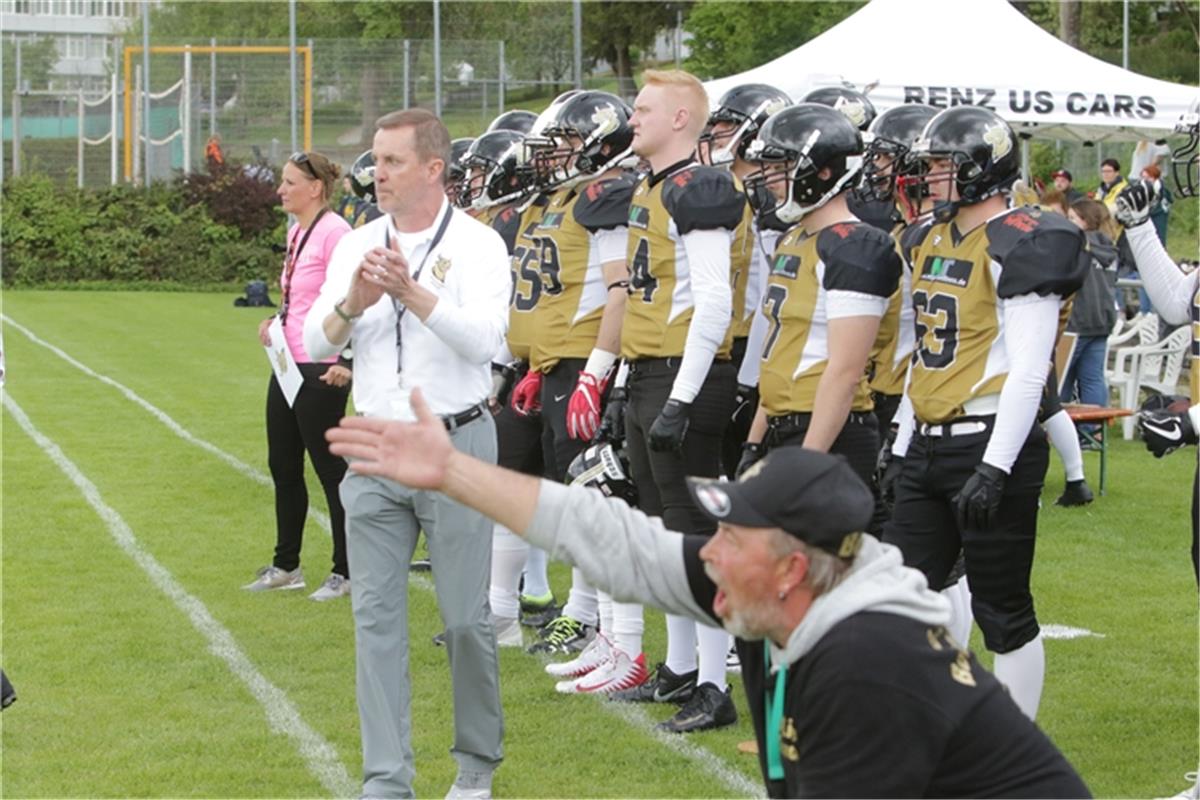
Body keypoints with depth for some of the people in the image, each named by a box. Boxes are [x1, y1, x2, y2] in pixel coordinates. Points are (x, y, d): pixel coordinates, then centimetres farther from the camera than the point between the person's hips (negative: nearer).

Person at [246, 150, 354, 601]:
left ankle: (346, 574, 9)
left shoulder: (334, 233, -16)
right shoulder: (296, 232, 13)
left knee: (330, 468, -1)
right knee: (282, 466, 16)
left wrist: (346, 361, -25)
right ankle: (286, 566, 28)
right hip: (288, 364, 10)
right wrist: (275, 321, 8)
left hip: (321, 372, -10)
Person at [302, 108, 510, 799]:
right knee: (377, 617, 1)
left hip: (455, 444, -4)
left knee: (466, 617, 2)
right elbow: (316, 344, 4)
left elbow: (484, 339, -18)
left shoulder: (477, 244, -4)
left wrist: (412, 292, -25)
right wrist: (352, 303, -14)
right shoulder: (358, 245, 9)